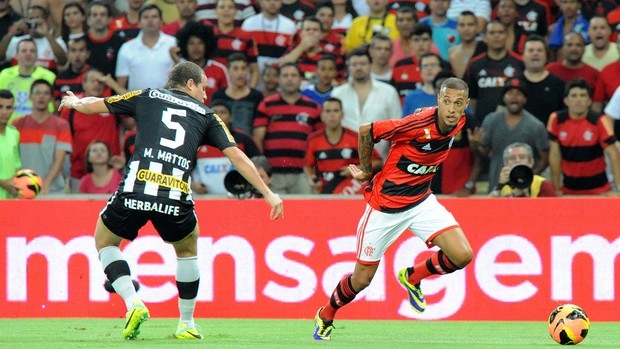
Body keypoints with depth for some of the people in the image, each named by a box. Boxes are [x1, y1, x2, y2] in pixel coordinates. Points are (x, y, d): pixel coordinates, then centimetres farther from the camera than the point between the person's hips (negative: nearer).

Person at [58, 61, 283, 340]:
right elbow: (237, 156, 14)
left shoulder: (147, 97, 20)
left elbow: (92, 105, 28)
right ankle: (186, 324, 30)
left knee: (105, 241, 25)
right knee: (187, 250, 30)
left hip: (135, 190, -1)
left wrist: (74, 102, 51)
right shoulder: (205, 115, 20)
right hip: (176, 198, 1)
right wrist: (268, 193, 19)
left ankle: (133, 304, 4)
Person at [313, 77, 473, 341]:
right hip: (385, 204, -5)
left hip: (421, 200, 5)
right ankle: (325, 316, 35)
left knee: (462, 255, -14)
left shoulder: (458, 122, -8)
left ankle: (412, 278, 14)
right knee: (362, 279, 5)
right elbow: (365, 131, -18)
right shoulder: (420, 124, -29)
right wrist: (366, 170, -3)